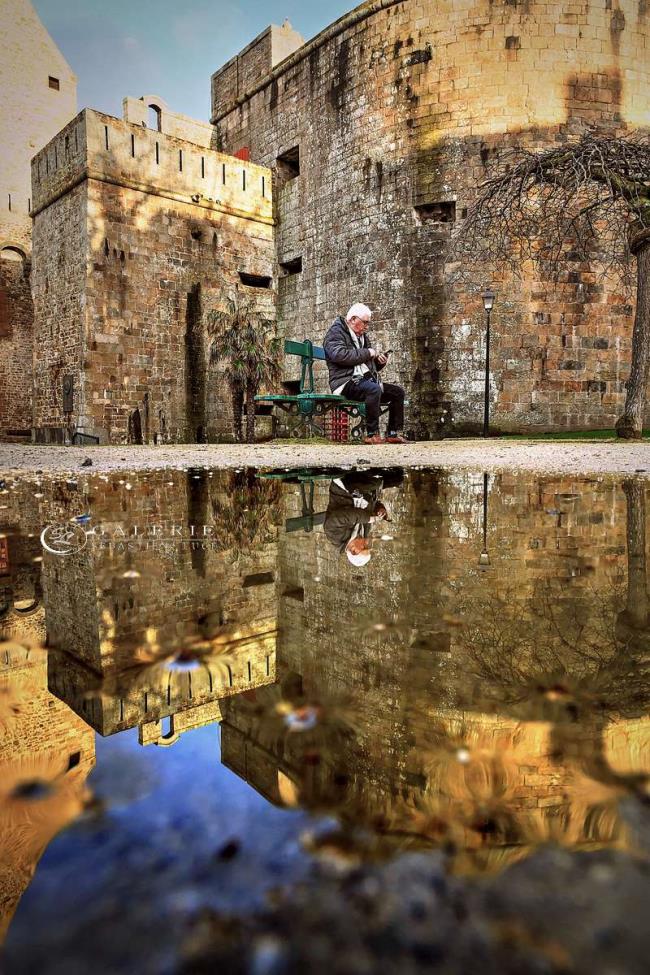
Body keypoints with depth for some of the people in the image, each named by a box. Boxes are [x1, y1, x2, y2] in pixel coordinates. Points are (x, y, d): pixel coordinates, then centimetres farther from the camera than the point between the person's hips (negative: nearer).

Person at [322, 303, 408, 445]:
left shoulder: (362, 336, 26)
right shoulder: (336, 332, -1)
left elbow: (371, 366, 32)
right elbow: (340, 355, -22)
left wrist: (379, 361, 8)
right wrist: (367, 353, -13)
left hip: (365, 379, 9)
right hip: (346, 382, -9)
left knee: (398, 391, -1)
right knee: (374, 389, -36)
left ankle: (393, 433, -1)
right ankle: (372, 435, -30)